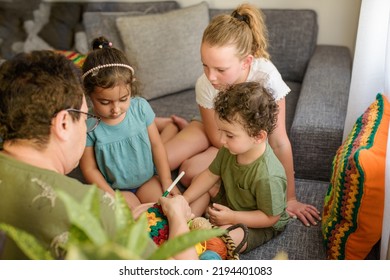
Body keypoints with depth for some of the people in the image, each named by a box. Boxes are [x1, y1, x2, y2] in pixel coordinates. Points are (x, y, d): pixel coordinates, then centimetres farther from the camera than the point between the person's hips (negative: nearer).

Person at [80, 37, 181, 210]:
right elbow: (89, 169, -12)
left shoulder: (141, 107, -13)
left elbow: (156, 145, -2)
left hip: (148, 178, 3)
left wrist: (167, 181, -4)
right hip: (114, 188, -2)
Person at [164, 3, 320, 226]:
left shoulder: (266, 76, -38)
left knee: (190, 172, -21)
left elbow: (279, 142, -30)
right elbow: (217, 139, -16)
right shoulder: (205, 85, -30)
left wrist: (290, 198, -23)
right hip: (218, 134, 2)